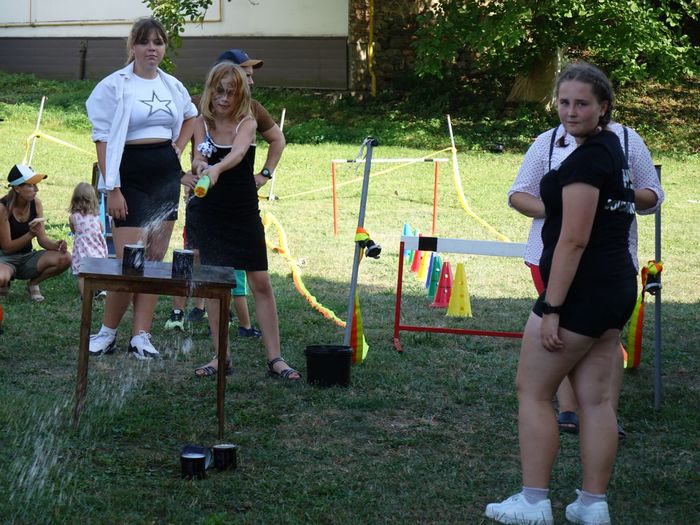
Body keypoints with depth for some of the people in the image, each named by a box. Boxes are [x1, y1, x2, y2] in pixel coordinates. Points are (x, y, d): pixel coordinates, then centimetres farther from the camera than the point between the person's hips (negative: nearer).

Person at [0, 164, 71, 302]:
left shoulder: (36, 203, -4)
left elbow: (42, 239, -1)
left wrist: (57, 245, -23)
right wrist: (31, 234, -29)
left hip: (27, 257, 5)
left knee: (65, 258, -20)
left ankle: (33, 283, 5)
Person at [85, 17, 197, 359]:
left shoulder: (173, 86, 10)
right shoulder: (114, 86, -7)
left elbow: (190, 117, 30)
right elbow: (103, 139, -9)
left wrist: (178, 149, 13)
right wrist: (112, 189, -16)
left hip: (166, 176, 6)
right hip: (130, 176, -6)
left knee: (155, 259, 3)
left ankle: (141, 336, 7)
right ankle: (107, 332, 7)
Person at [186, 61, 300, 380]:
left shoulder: (247, 123, -6)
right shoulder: (201, 124, -1)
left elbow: (238, 152, -27)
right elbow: (198, 158, -16)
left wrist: (216, 168, -48)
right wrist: (200, 166, -41)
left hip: (244, 212, -1)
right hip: (208, 213, 1)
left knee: (260, 282, -1)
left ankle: (275, 357, 3)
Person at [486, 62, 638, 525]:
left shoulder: (584, 160, -17)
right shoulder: (614, 150, 13)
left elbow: (573, 240, -21)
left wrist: (551, 308, -21)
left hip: (582, 291, -9)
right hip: (619, 288, 9)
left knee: (534, 391, 1)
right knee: (596, 398, 10)